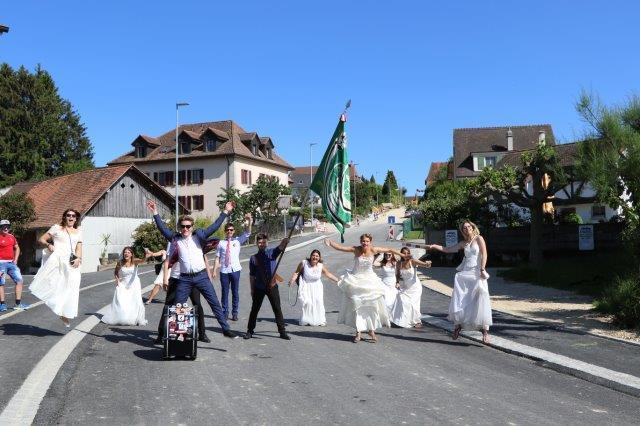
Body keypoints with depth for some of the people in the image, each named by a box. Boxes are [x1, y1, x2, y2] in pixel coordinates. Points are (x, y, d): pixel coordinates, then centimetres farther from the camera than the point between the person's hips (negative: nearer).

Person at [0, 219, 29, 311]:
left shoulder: (11, 237, 12)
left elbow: (17, 248, 25)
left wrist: (15, 259, 12)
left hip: (11, 263, 6)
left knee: (19, 280, 2)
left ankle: (18, 303, 7)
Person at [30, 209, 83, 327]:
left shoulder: (78, 232, 18)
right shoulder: (57, 228, 10)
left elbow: (79, 248, 12)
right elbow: (41, 239, 9)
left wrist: (78, 258, -7)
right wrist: (48, 244, -11)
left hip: (71, 263, 3)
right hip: (57, 260, -3)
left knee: (70, 289, 0)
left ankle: (65, 315, 8)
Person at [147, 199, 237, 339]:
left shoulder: (199, 236, 2)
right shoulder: (175, 238, 7)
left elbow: (214, 226, -5)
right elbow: (163, 228, 6)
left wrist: (225, 212, -12)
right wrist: (155, 213, 1)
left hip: (201, 276, -1)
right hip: (185, 279, 1)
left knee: (215, 303, -1)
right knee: (177, 306, 6)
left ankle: (226, 329, 4)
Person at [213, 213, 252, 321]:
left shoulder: (238, 240, 6)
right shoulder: (221, 243, 5)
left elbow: (247, 233, -8)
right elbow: (217, 258, 3)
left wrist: (249, 222, -24)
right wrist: (214, 270, -5)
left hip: (235, 270, 0)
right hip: (224, 271, 0)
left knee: (235, 292, 6)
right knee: (224, 292, 6)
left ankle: (234, 313, 17)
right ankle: (225, 313, 17)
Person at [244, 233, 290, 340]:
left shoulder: (272, 253, 0)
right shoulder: (254, 258, 2)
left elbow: (280, 247, -21)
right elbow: (252, 275, 5)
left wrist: (285, 241, -43)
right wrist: (252, 289, 3)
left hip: (272, 286, 0)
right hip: (259, 288, 1)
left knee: (277, 309, 2)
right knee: (254, 309, 8)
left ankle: (282, 332, 9)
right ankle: (250, 331, 21)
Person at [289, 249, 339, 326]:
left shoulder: (321, 266, -8)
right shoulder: (304, 263, -15)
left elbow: (328, 274, 5)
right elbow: (296, 272, -5)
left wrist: (337, 280, 5)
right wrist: (292, 281, -17)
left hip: (316, 286, 2)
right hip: (306, 286, -2)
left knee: (319, 301, -9)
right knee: (307, 302, -16)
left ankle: (320, 320, 6)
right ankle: (306, 320, 1)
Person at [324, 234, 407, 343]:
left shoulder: (373, 250, -9)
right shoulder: (356, 249, -10)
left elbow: (389, 250, 0)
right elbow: (340, 247, -15)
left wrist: (402, 255, 4)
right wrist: (330, 243, -30)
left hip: (369, 281, 1)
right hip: (355, 281, -1)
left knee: (372, 305, 3)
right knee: (356, 306, 2)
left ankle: (371, 330, 17)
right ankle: (358, 332, 9)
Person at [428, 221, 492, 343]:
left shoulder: (479, 239, 3)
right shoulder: (463, 243, 17)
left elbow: (484, 254, -6)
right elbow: (448, 249, 19)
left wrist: (482, 270, -16)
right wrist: (434, 246, 8)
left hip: (477, 273, -5)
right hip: (465, 273, 5)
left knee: (480, 301, -10)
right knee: (460, 301, 1)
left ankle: (485, 330, -9)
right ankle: (458, 325, 10)